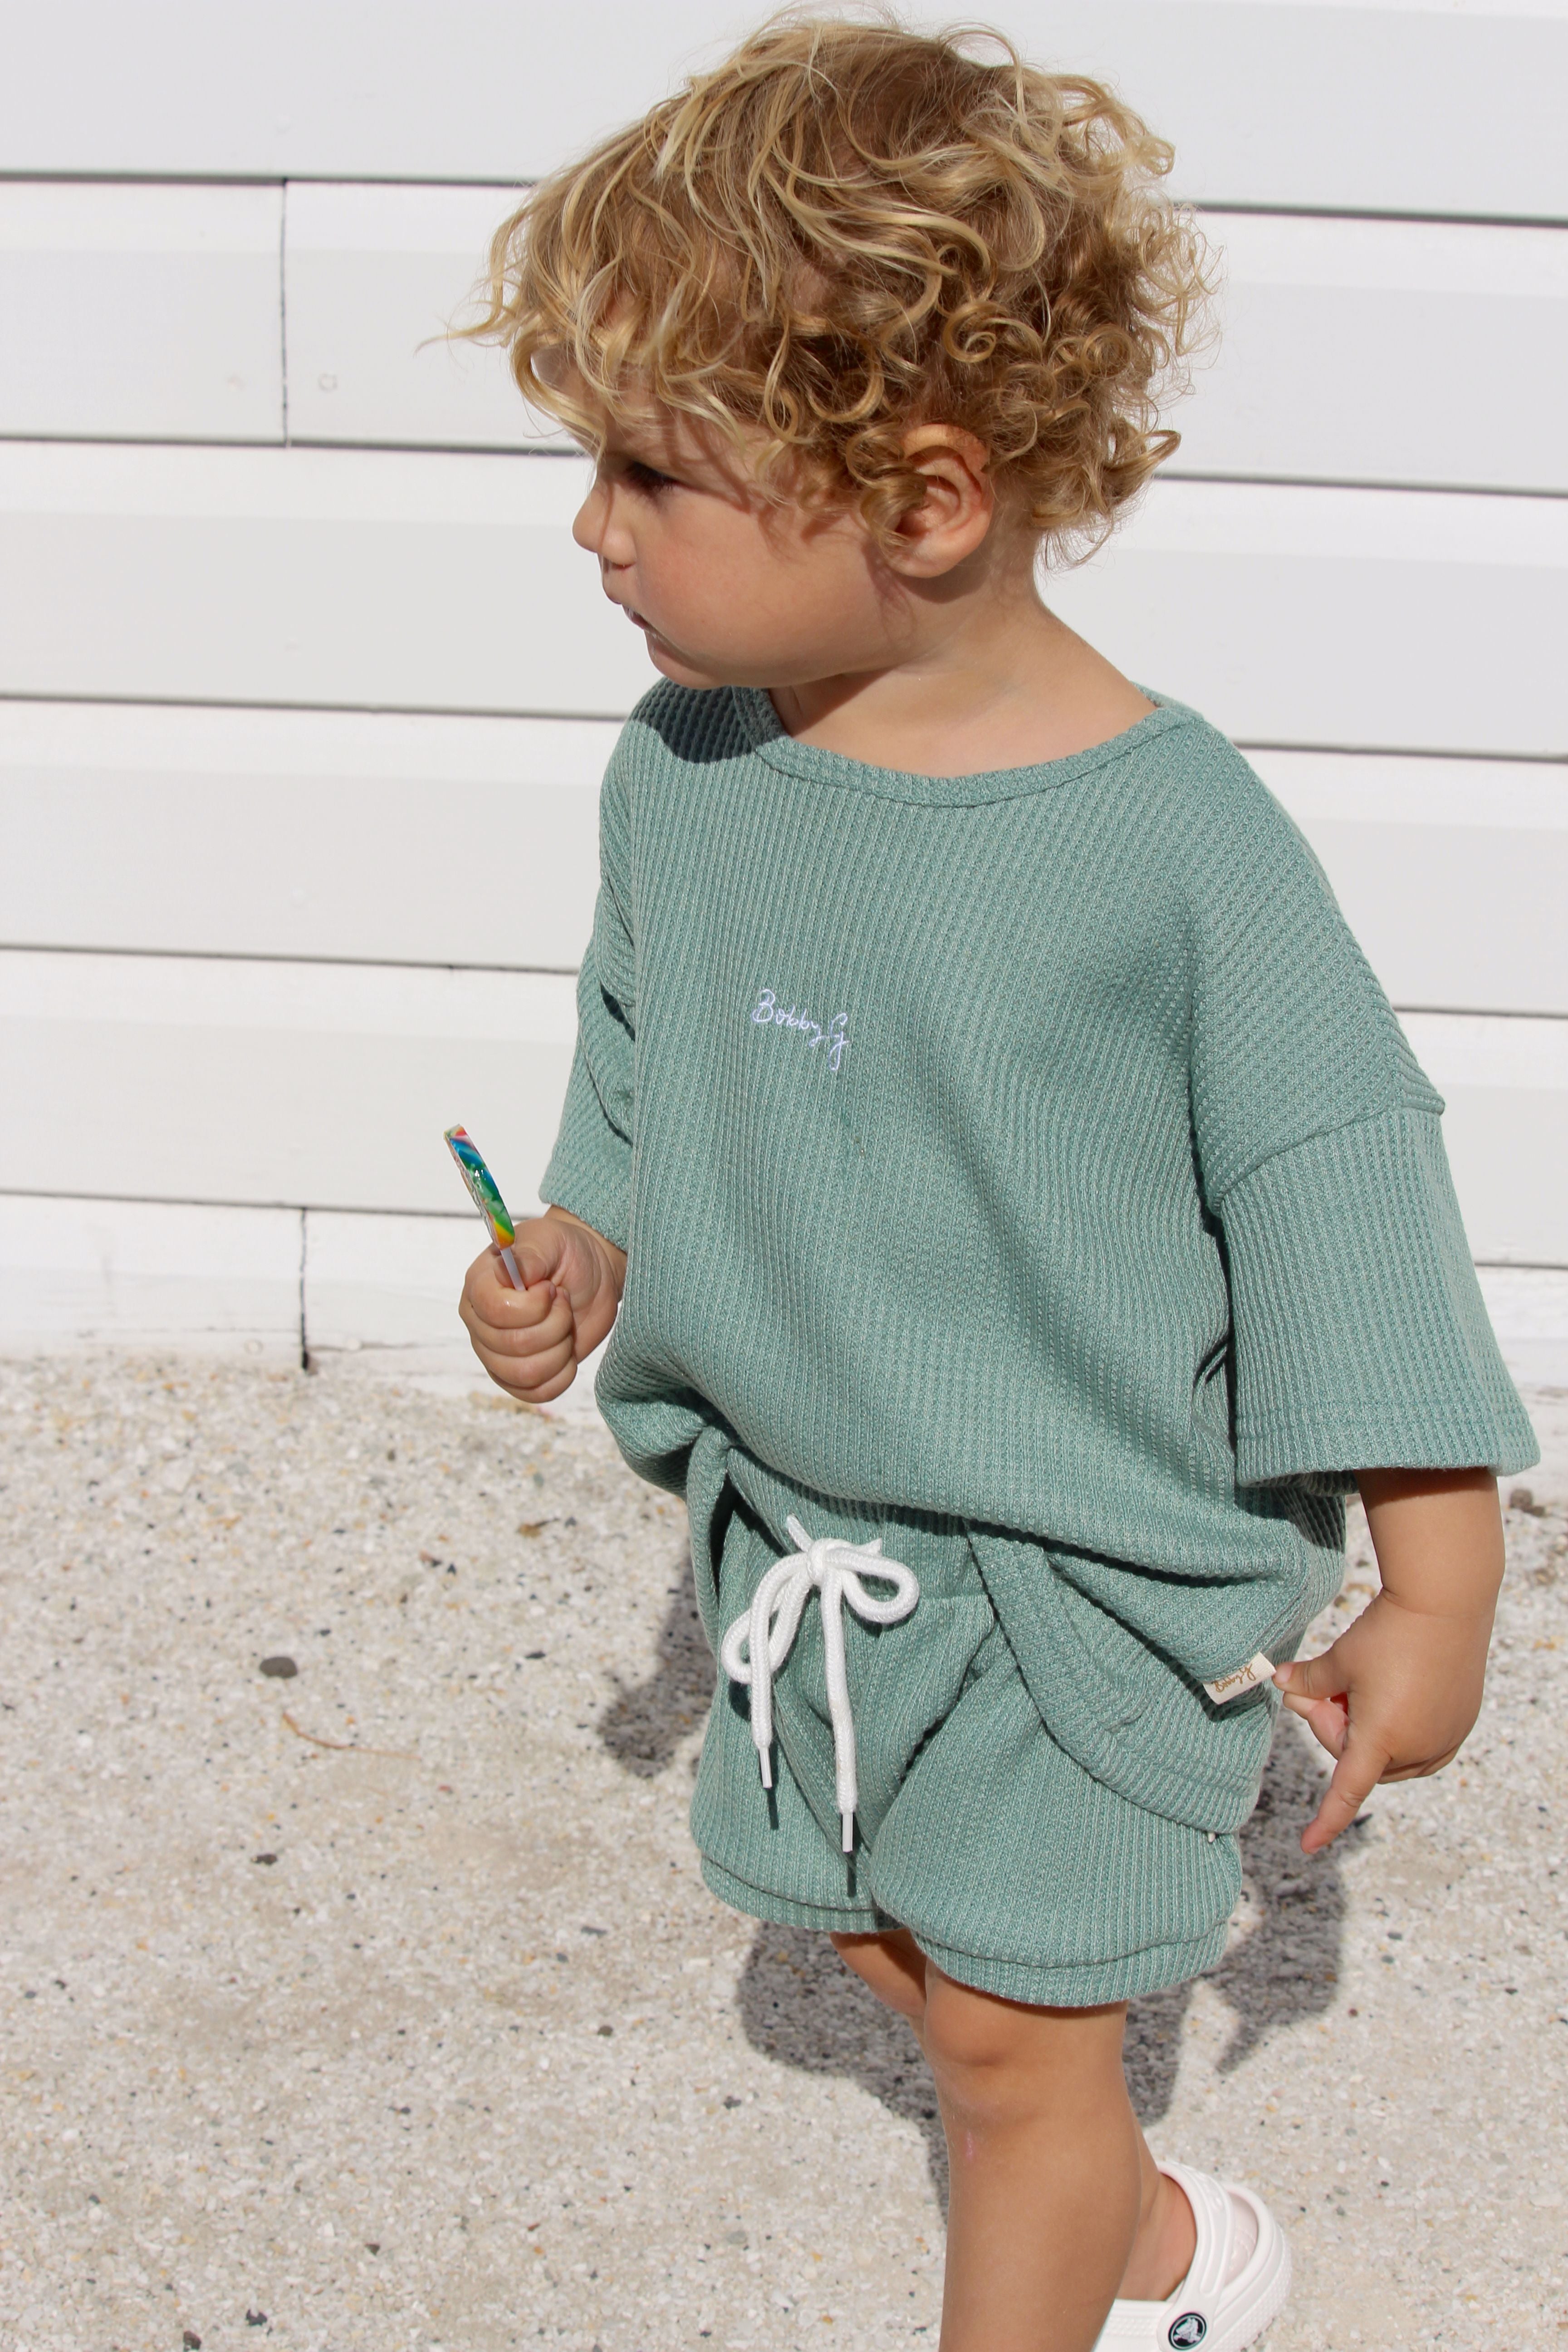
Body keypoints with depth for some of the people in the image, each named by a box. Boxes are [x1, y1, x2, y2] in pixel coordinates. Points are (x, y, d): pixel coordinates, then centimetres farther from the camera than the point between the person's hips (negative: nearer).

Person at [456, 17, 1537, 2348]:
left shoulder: (1177, 838, -24)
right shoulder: (679, 772, -7)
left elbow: (1336, 1181, -17)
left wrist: (1435, 1588, -13)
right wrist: (578, 1258, -5)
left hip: (1090, 1565, -6)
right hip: (798, 1529, 6)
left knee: (1014, 2040, 6)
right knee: (902, 1953, 22)